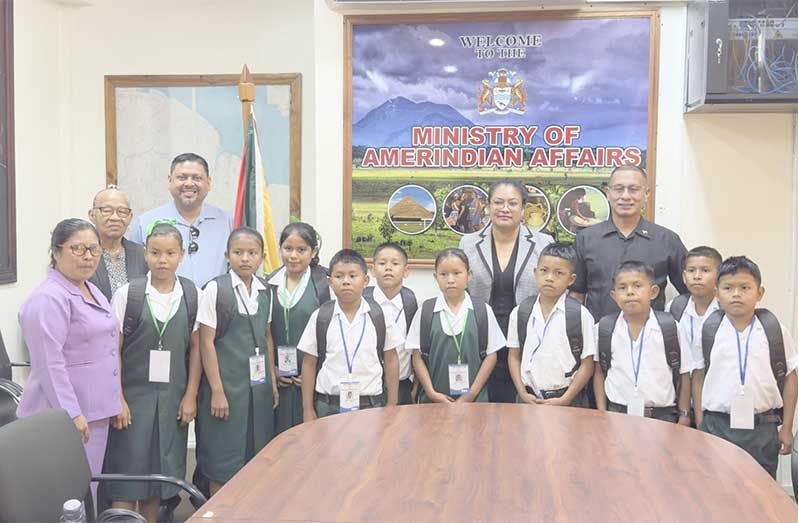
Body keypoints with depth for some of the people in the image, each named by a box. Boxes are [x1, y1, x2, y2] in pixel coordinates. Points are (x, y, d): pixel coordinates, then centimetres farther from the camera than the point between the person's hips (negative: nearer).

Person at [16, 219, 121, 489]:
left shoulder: (92, 291, 13)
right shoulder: (48, 298, -16)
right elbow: (50, 364, -20)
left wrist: (108, 406, 21)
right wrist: (71, 413, -22)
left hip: (95, 411, 9)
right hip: (64, 415, -9)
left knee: (88, 488, 14)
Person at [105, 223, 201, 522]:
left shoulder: (193, 295, 0)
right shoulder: (127, 294, -6)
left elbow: (196, 348, 4)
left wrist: (190, 396, 1)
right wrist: (117, 399, -8)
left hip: (173, 397, 2)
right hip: (133, 395, -2)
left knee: (160, 471, 12)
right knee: (127, 474, 1)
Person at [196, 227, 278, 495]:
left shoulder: (265, 291, 6)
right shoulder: (216, 289, -9)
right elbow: (206, 342, -9)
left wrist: (272, 381, 12)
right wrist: (217, 391, -12)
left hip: (258, 385, 5)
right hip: (226, 384, -5)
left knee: (256, 457, 11)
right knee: (222, 462, 3)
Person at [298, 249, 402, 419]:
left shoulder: (379, 316, -2)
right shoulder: (320, 317, -2)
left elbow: (391, 361, 5)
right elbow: (309, 364, 3)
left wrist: (392, 406, 4)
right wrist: (308, 409, 3)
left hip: (370, 404, 0)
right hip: (328, 405, 0)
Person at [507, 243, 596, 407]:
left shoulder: (580, 315, -6)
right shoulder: (519, 312, 3)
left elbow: (587, 364, -4)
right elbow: (514, 356, 8)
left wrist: (565, 399, -9)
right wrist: (523, 393, -2)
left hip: (568, 400, -2)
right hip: (529, 398, 2)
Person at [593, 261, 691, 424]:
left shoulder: (669, 327, -5)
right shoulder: (605, 328, 0)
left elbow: (683, 374, 2)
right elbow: (599, 372, 7)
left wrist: (684, 416, 2)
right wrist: (601, 414, 3)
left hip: (662, 416, -1)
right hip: (617, 415, 1)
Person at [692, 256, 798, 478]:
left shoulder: (775, 330, -2)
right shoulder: (709, 331, -1)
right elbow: (699, 377, 6)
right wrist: (700, 425, 4)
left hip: (762, 428, 0)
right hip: (717, 426, 0)